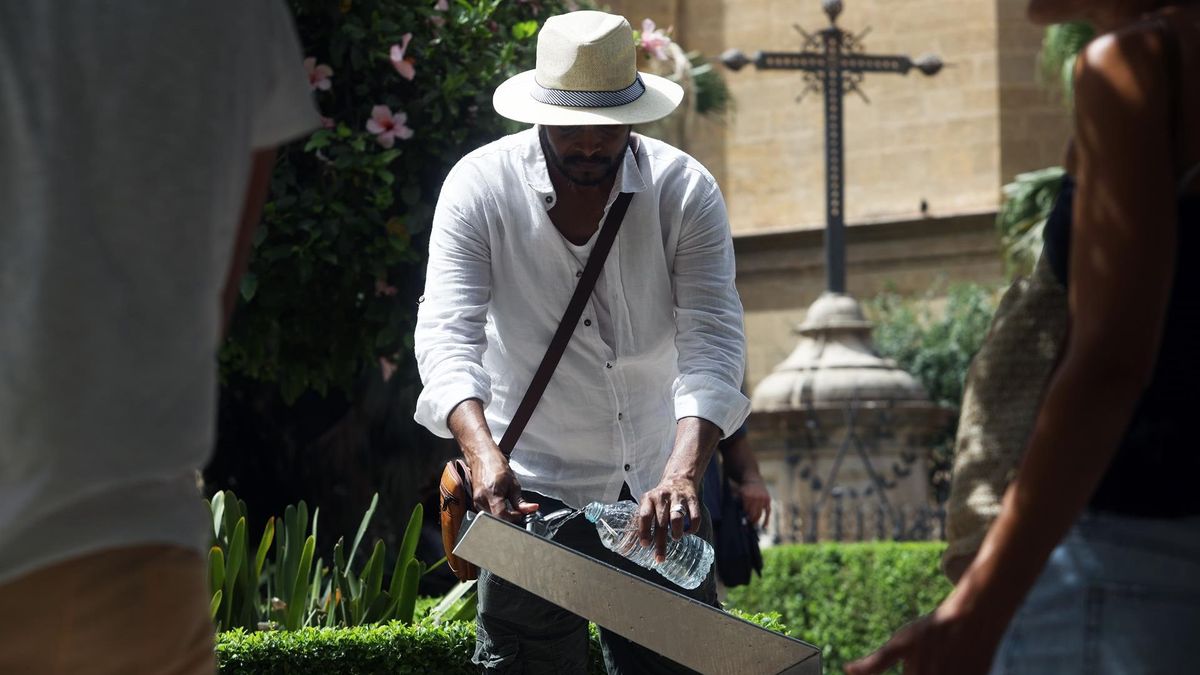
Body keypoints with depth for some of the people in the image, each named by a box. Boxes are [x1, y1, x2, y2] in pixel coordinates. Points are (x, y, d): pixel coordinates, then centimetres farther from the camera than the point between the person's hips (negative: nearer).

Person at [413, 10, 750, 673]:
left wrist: (683, 474, -36)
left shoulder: (685, 190, -11)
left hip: (658, 485, 2)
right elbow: (447, 333, -20)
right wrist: (481, 452, -39)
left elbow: (711, 342, -19)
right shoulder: (480, 186, -12)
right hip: (530, 485, -2)